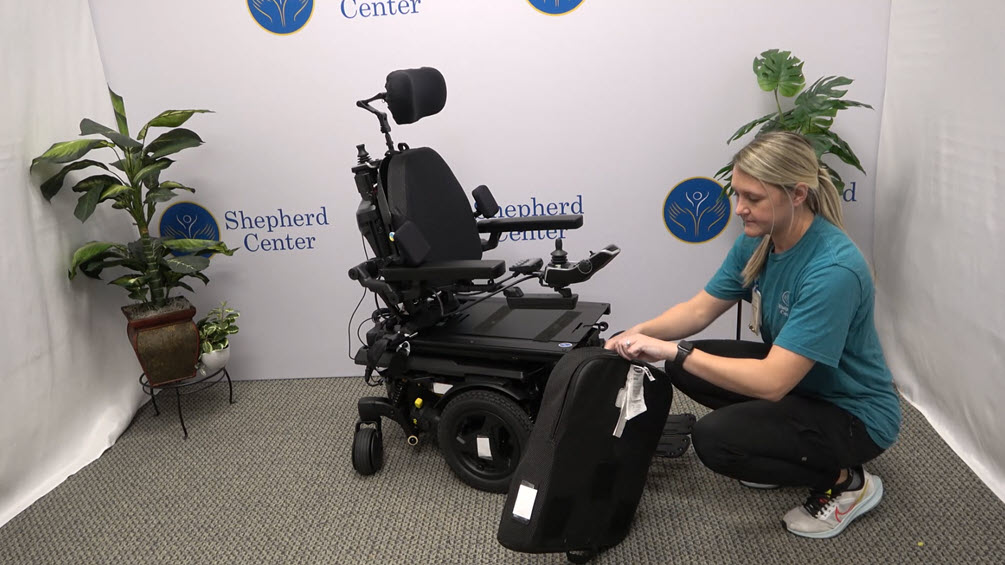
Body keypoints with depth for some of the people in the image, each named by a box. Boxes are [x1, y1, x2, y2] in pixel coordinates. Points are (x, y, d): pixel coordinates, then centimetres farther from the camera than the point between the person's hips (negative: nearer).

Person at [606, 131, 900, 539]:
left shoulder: (833, 270, -33)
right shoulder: (758, 240, -8)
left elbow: (772, 382, -36)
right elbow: (699, 309, -1)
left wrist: (674, 350, -35)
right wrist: (639, 334, -19)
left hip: (854, 412, -8)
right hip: (795, 374, 8)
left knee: (714, 439, -25)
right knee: (684, 366, -1)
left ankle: (845, 481, 0)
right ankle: (792, 451, 13)